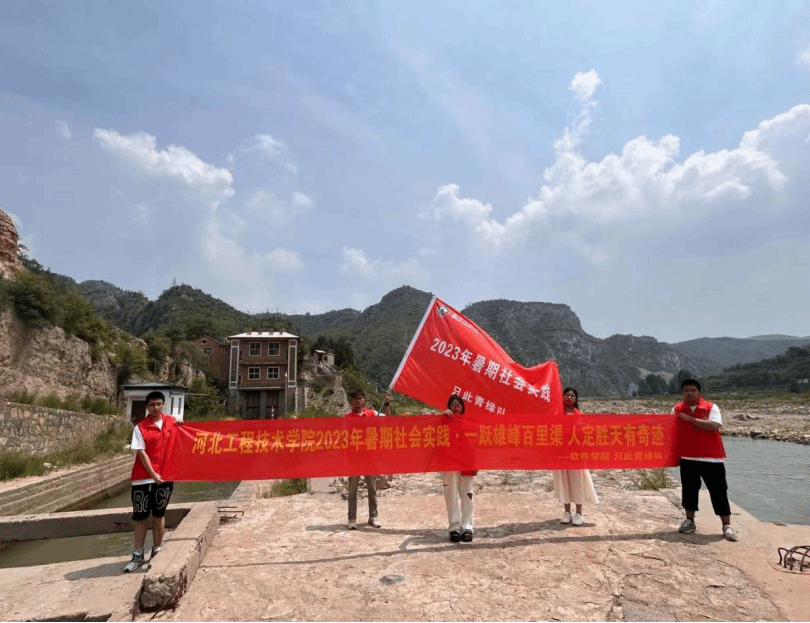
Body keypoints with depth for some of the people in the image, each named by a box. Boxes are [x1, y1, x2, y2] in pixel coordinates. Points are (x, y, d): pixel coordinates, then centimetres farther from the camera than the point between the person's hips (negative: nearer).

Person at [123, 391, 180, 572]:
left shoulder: (172, 422, 2)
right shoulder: (141, 427, -5)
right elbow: (141, 453, -9)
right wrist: (153, 474, -15)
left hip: (166, 476, 2)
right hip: (144, 478, -2)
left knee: (159, 514, 12)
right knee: (140, 517, 5)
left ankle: (157, 550, 24)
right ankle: (138, 556, 16)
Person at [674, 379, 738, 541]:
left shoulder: (711, 407, -3)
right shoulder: (677, 409, 5)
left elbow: (714, 426, -19)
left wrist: (691, 419, -19)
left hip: (712, 458, -3)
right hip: (688, 458, 3)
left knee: (719, 491, 2)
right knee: (689, 490, 9)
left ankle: (727, 525, 13)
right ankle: (690, 521, 22)